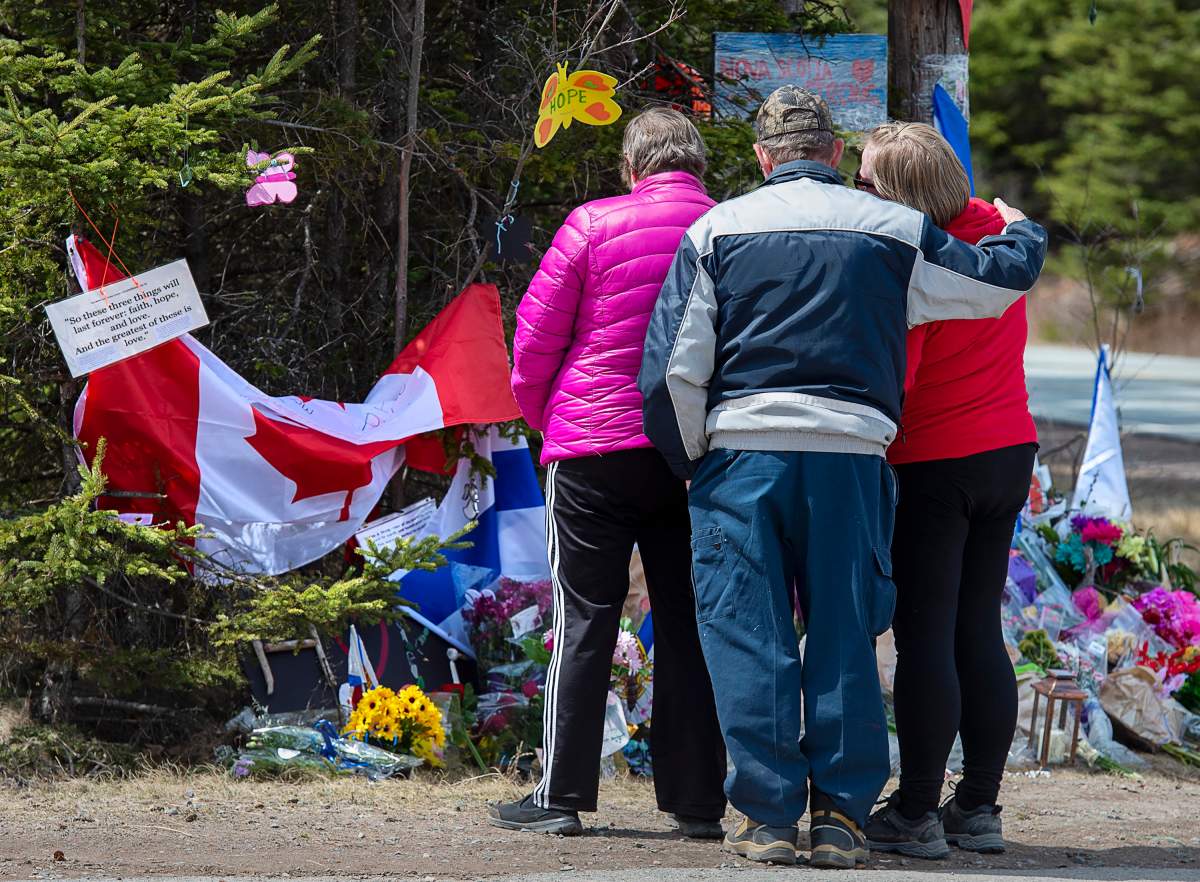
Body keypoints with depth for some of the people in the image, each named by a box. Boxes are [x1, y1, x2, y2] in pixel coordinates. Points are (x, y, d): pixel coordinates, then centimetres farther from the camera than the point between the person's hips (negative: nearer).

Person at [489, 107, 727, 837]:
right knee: (688, 621, 8)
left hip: (597, 448, -2)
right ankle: (698, 799, 8)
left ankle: (563, 795, 3)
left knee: (585, 618, 3)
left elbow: (536, 334, -1)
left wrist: (543, 415, 15)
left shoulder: (594, 225, -5)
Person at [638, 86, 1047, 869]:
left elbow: (673, 368, -1)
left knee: (749, 636, 3)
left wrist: (692, 459, 13)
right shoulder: (894, 232, 6)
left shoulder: (717, 231, 4)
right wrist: (1020, 230, 38)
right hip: (852, 454, 1)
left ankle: (767, 815, 1)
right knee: (844, 637, 8)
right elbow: (1005, 277, 15)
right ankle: (841, 812, 6)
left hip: (742, 453, -1)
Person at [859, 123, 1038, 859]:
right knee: (980, 631, 11)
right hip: (1012, 451, 7)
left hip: (933, 465, -7)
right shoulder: (995, 232, 2)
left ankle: (917, 814, -3)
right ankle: (981, 806, 12)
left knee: (924, 636, -3)